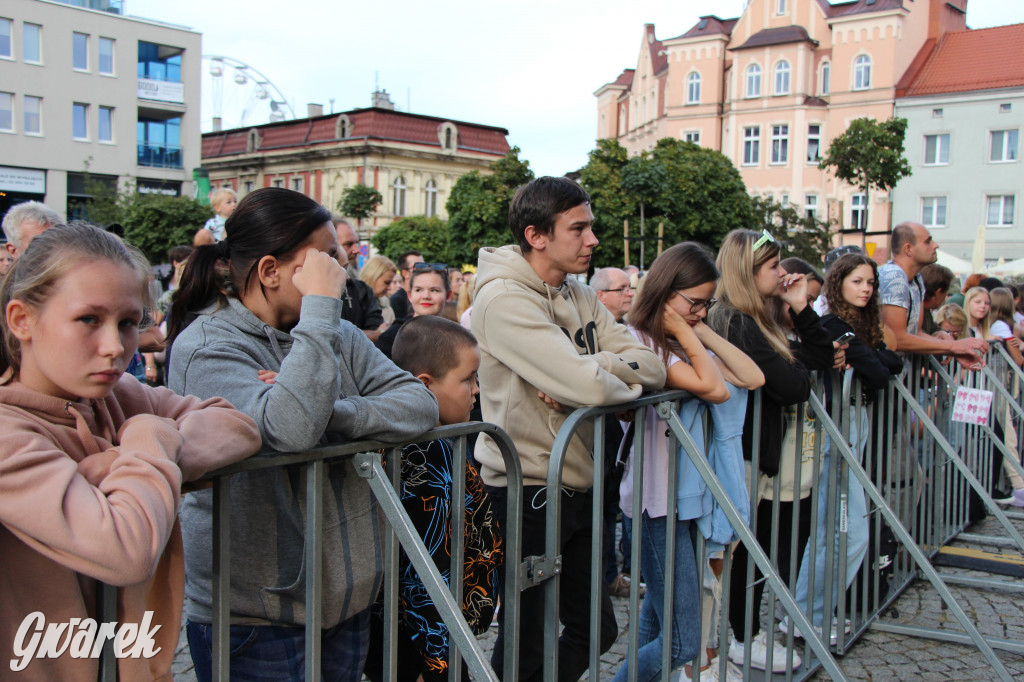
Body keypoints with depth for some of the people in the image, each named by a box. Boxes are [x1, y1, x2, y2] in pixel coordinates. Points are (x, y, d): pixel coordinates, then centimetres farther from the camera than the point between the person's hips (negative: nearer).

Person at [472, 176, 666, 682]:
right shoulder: (504, 298, -18)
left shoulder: (578, 295, 10)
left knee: (596, 630, 18)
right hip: (529, 491, -8)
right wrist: (625, 379, -5)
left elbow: (651, 366, 0)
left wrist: (584, 375, -17)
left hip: (579, 485, 8)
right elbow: (592, 387, -28)